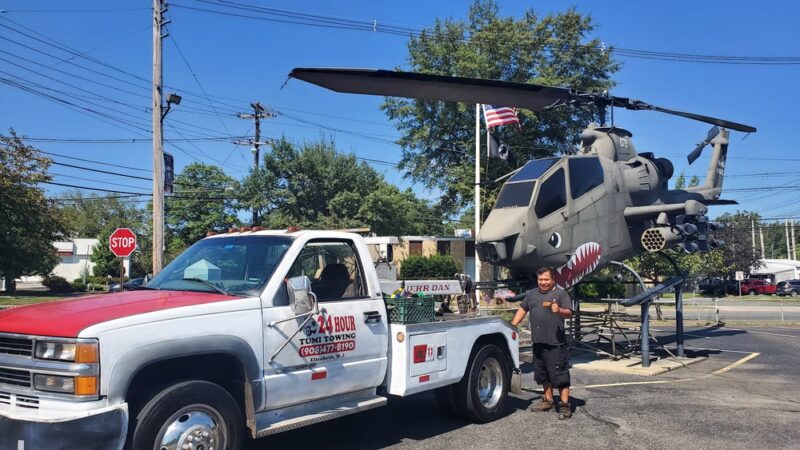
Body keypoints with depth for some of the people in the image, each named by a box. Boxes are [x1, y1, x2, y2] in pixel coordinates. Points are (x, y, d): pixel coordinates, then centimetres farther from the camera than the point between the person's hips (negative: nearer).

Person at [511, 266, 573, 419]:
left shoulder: (560, 294, -2)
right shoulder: (531, 294, 16)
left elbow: (569, 313, -9)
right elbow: (522, 310, 20)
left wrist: (559, 310, -30)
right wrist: (512, 326, 13)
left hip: (556, 343, -7)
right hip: (538, 342, 7)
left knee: (560, 374, -6)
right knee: (543, 373, 17)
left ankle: (564, 405, -1)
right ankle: (548, 400, 31)